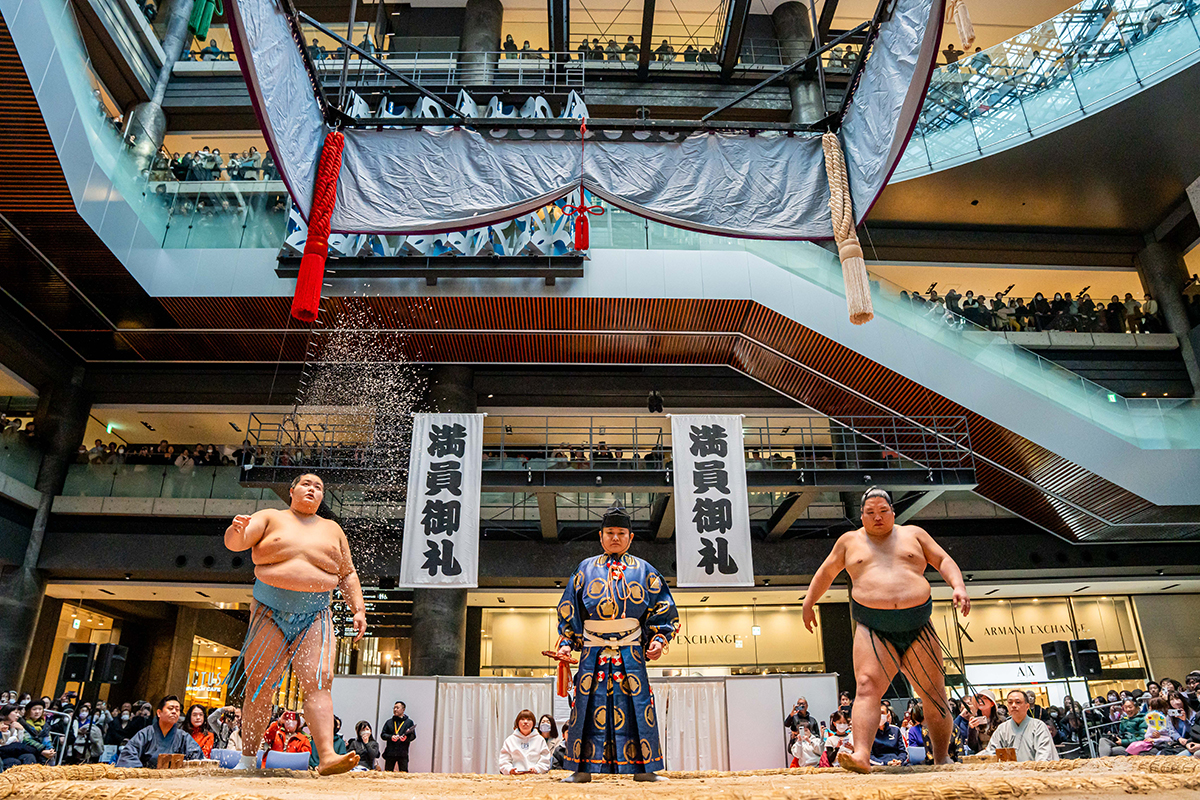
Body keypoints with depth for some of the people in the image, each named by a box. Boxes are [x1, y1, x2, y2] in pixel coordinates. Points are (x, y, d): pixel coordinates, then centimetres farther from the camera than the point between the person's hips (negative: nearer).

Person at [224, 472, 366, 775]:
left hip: (315, 617, 1)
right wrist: (237, 530, -29)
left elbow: (348, 575, 18)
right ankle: (247, 760, 19)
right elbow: (235, 543, -5)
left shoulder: (332, 529, 16)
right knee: (260, 687, 3)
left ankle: (327, 756, -22)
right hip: (270, 614, -1)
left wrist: (358, 610, 6)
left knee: (319, 681, -14)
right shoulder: (271, 518, 9)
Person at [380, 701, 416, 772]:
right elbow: (383, 734, 10)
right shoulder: (389, 722, 17)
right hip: (390, 753, 2)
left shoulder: (409, 722, 11)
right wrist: (391, 737, -9)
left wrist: (406, 738, -16)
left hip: (403, 753, -2)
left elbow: (413, 736, 5)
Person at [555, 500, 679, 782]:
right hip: (593, 652, 1)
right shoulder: (585, 569, 9)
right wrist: (567, 643, 1)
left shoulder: (644, 571, 8)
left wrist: (659, 640, -6)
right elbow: (568, 611, 11)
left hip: (631, 653, 0)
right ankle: (582, 768, 11)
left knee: (636, 707, -2)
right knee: (588, 706, 0)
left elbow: (663, 611, 8)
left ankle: (643, 768, 8)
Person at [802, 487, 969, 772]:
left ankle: (942, 758, 24)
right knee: (867, 687, -19)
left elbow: (943, 560, 14)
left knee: (934, 695, 8)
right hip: (874, 629, -1)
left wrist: (958, 586, -4)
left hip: (917, 627, 2)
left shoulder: (913, 534, 14)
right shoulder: (850, 540, 13)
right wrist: (809, 602, 23)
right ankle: (861, 755, -27)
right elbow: (826, 571, 21)